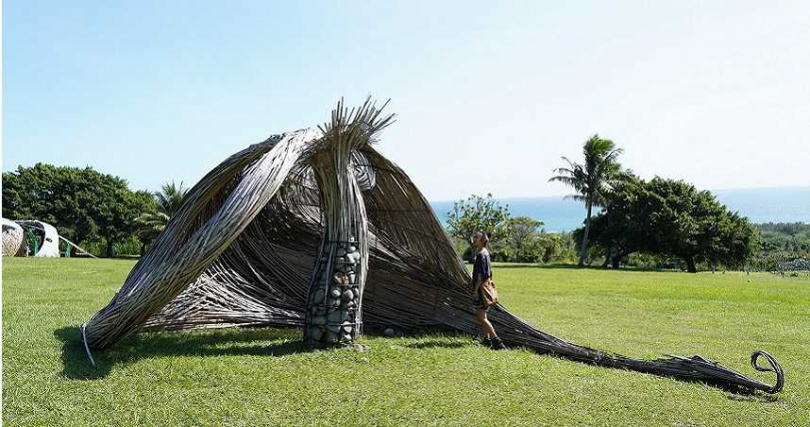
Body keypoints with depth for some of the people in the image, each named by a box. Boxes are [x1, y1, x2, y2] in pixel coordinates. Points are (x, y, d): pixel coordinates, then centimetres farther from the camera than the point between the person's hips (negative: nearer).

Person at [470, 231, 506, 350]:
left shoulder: (481, 255, -16)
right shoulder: (486, 253, 15)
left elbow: (480, 275, -21)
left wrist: (475, 289, -19)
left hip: (481, 289, -10)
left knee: (480, 317, -11)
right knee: (482, 316, 15)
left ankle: (496, 340, -12)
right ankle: (487, 339, 20)